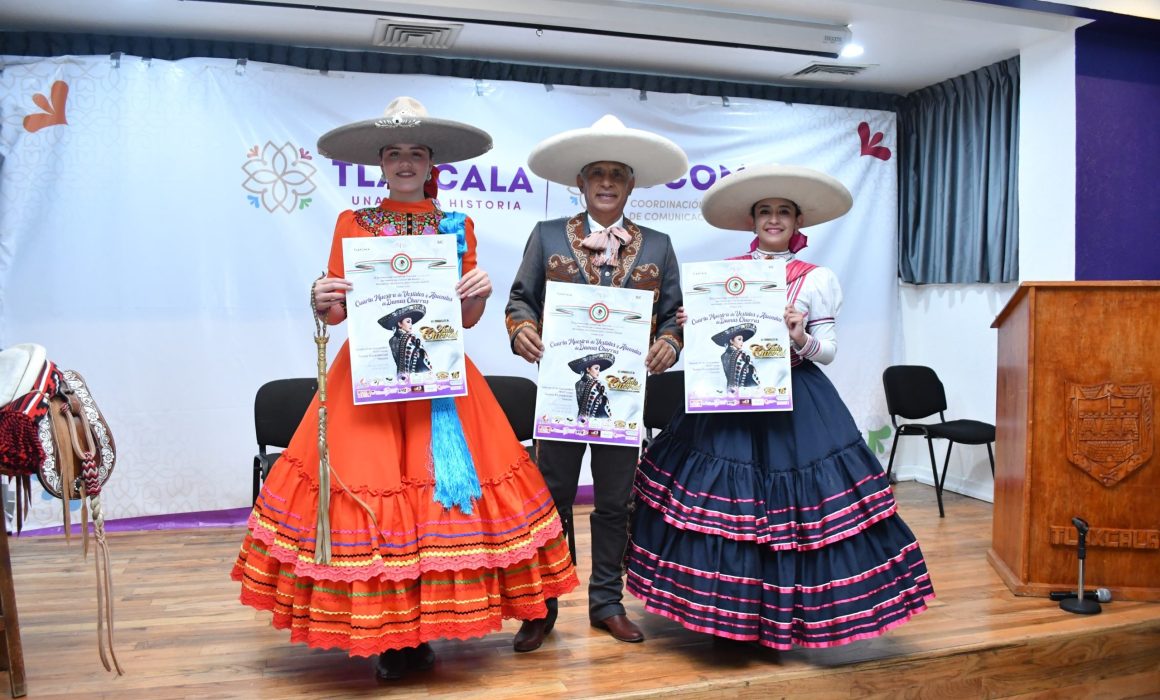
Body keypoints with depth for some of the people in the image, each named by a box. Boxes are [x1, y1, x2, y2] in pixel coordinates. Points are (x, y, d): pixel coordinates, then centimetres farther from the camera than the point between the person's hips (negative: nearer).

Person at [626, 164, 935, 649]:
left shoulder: (816, 280, 3)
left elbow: (828, 351, 3)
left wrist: (802, 339, -17)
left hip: (795, 406, -1)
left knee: (789, 508, -3)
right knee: (725, 498, 1)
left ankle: (786, 614, 16)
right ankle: (731, 612, 18)